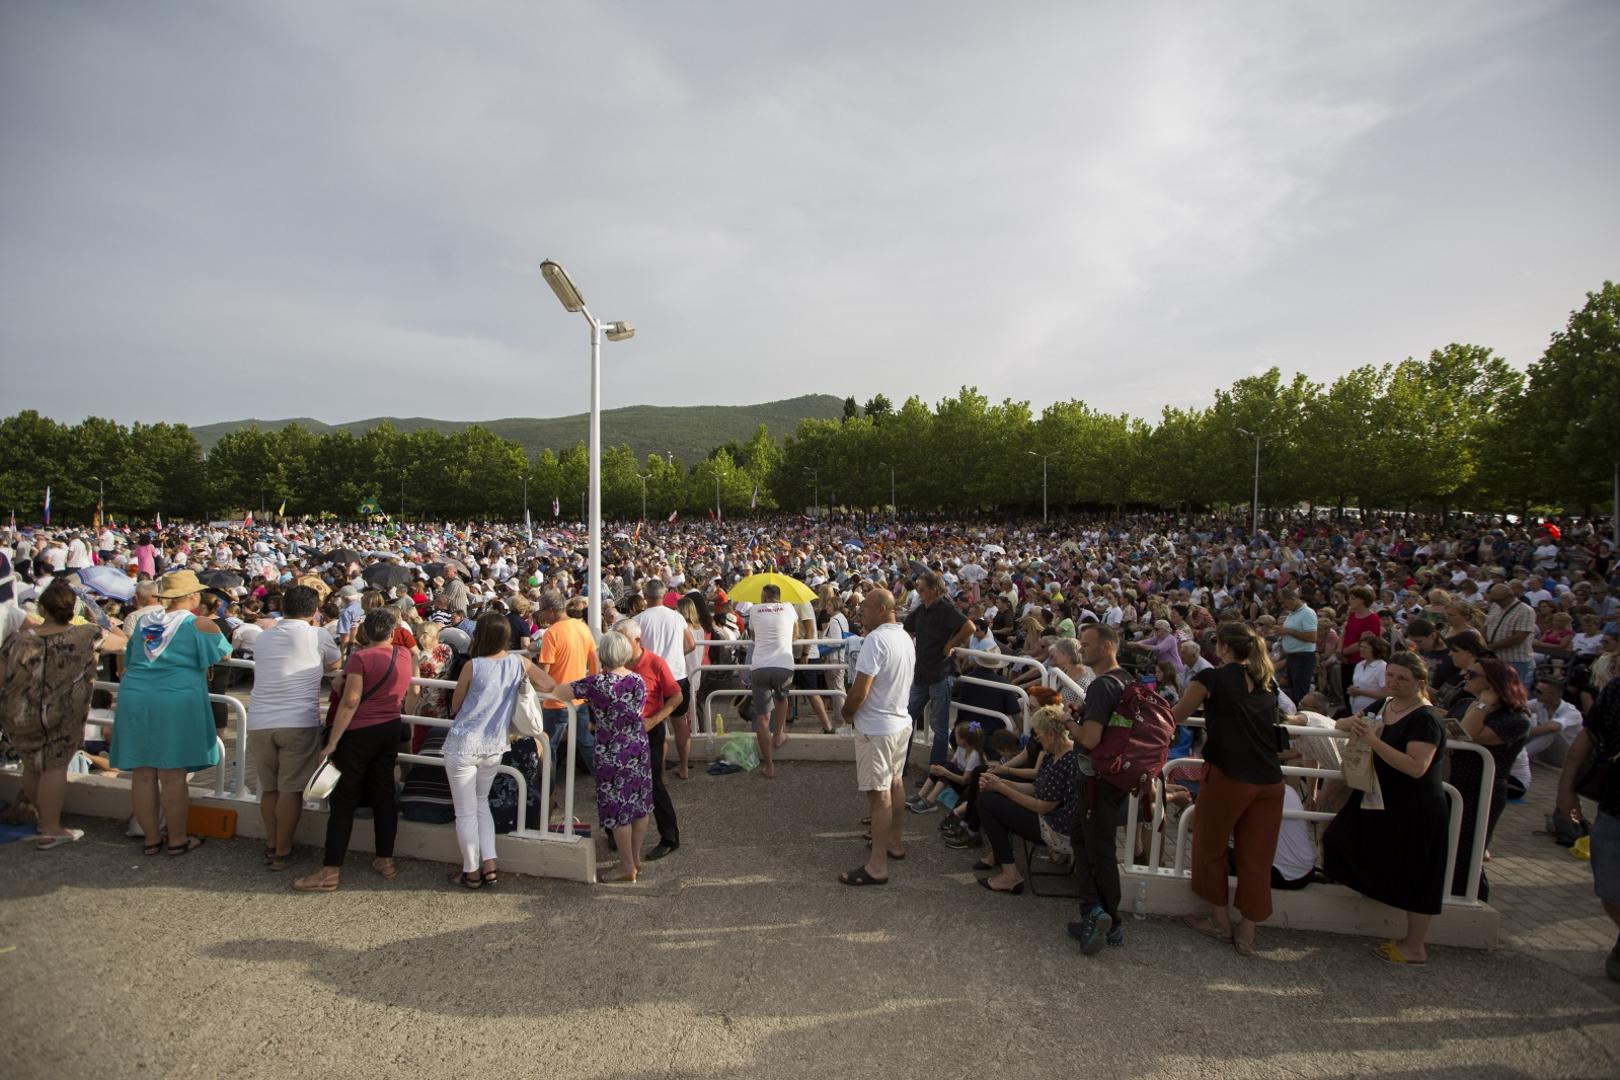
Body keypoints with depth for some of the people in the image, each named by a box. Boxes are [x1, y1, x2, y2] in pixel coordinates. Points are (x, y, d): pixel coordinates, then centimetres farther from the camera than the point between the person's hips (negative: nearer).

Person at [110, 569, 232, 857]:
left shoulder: (143, 622, 13)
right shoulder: (200, 625, -4)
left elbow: (129, 660, 25)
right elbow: (224, 654, 7)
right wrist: (213, 627, 23)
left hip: (135, 699, 5)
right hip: (176, 702, -5)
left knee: (143, 774, 10)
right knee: (173, 775, 1)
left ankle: (151, 839, 21)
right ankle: (177, 840, 11)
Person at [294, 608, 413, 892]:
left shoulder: (361, 657, -14)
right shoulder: (404, 655, 2)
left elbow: (350, 702, -19)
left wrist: (332, 742, -15)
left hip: (360, 733, -6)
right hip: (391, 730, 6)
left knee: (344, 799, 0)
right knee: (383, 793, 13)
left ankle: (330, 871, 3)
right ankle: (385, 860, 20)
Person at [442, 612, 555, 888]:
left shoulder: (472, 666, -16)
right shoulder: (520, 662, -6)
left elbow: (454, 708, -4)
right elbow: (551, 687, 5)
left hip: (463, 745, -4)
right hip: (495, 746, 4)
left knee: (465, 811, 10)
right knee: (481, 802, 24)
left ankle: (472, 873, 19)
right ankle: (489, 865, 19)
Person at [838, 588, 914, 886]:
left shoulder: (876, 639, -23)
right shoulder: (905, 637, 7)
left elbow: (859, 691, -24)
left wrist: (847, 712, -6)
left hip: (876, 727, -10)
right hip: (902, 720, 10)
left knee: (878, 794, -4)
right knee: (895, 783, 21)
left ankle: (877, 866, 3)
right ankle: (894, 842, 36)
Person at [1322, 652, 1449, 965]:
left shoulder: (1425, 718, -19)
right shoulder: (1386, 706, 6)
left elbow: (1416, 767, -30)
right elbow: (1340, 724, 14)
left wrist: (1373, 740, -34)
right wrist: (1354, 723, -9)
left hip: (1416, 812, -8)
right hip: (1385, 804, 8)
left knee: (1414, 878, 5)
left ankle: (1414, 948, 19)